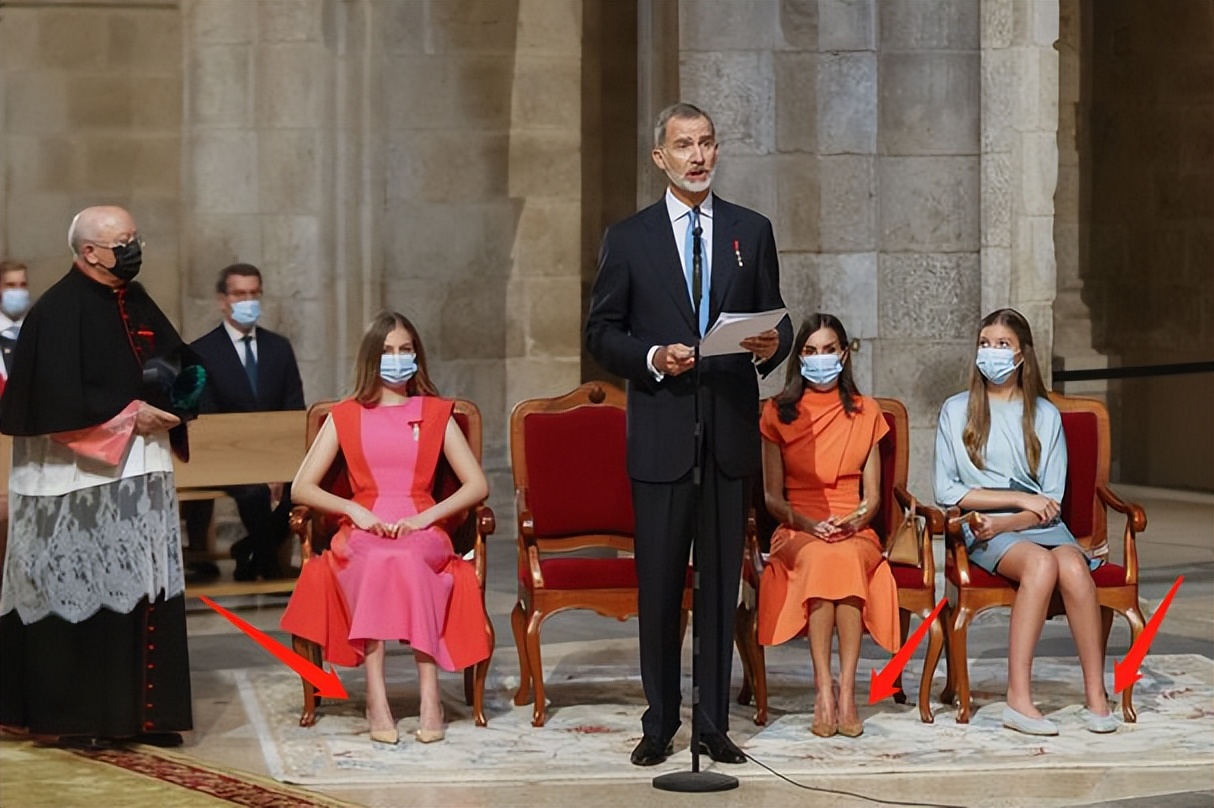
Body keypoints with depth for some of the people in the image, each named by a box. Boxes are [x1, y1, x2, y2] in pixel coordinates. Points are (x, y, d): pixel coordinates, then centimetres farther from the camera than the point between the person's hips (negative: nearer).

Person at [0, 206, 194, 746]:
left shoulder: (138, 305, 13)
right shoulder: (58, 312, -11)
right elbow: (58, 398, -19)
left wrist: (174, 402, -1)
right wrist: (129, 414, -15)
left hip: (142, 478, 7)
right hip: (81, 484, -7)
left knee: (145, 595, 6)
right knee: (81, 598, -4)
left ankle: (145, 711, 11)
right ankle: (76, 717, 2)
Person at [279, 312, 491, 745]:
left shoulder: (436, 414, 15)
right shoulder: (346, 416, 14)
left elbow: (477, 485, 7)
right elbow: (302, 488, 8)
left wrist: (426, 516, -9)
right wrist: (355, 511, -9)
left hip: (422, 534, 0)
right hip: (362, 533, 0)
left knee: (404, 557, -38)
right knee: (377, 559, -38)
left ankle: (430, 694, -43)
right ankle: (375, 696, -43)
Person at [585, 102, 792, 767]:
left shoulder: (752, 232, 11)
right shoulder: (628, 238, 6)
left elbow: (776, 319, 12)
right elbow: (601, 333, 5)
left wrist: (771, 345, -11)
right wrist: (653, 357, -13)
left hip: (730, 433, 1)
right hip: (660, 433, -1)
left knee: (722, 581, 4)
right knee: (659, 582, 2)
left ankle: (714, 723, 10)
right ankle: (660, 724, 10)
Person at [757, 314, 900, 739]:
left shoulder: (865, 413, 15)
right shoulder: (779, 413, 11)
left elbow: (872, 496, 11)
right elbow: (772, 496, 7)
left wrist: (854, 521, -11)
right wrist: (807, 523, -12)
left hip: (855, 532, 1)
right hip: (797, 532, -1)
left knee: (844, 557, -37)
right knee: (818, 558, -38)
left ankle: (845, 690, -41)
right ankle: (824, 691, -42)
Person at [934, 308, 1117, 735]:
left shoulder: (1045, 415, 13)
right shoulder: (956, 411, 9)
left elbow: (1051, 500, 7)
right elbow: (947, 491, 0)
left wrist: (1003, 522, -11)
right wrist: (1019, 498, -7)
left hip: (1038, 525, 2)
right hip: (983, 530, -2)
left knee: (1073, 566, -33)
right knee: (1041, 562, -35)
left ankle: (1096, 698, -33)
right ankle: (1019, 699, -40)